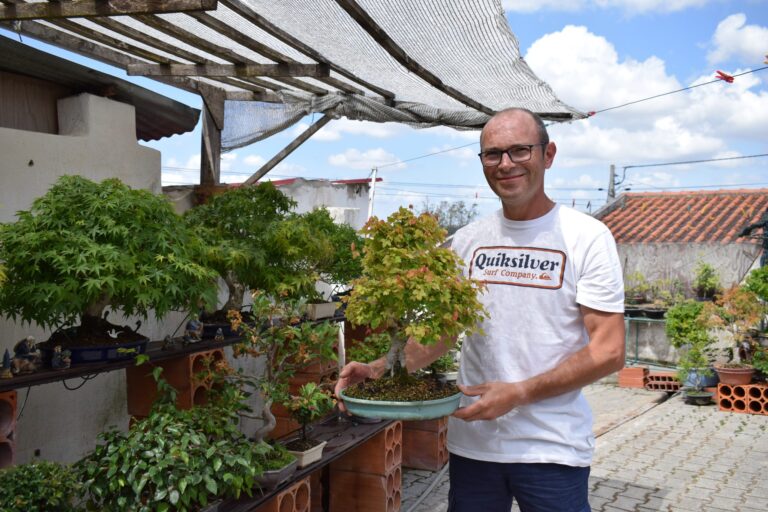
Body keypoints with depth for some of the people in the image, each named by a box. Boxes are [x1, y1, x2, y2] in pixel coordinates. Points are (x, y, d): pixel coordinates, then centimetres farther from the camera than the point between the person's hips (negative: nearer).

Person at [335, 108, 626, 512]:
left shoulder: (587, 236, -7)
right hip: (471, 443, 4)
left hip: (553, 450, -3)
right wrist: (380, 369, -8)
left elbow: (608, 352, -11)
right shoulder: (467, 241, 5)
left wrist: (519, 393, -20)